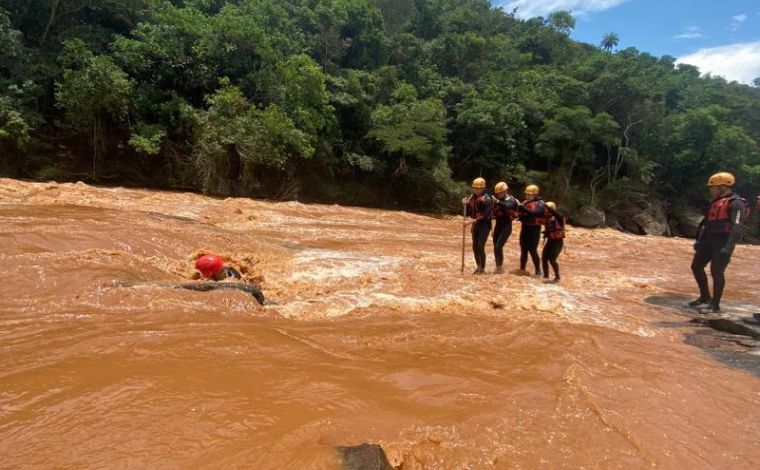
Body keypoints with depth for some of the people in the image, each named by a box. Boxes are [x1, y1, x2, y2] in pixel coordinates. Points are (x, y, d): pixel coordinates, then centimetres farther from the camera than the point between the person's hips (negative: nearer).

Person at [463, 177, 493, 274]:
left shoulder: (487, 199, -17)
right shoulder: (472, 197, 4)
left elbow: (485, 216, -23)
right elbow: (468, 213, 9)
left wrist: (470, 222, -26)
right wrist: (465, 204, -10)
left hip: (484, 225, -7)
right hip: (475, 225, 7)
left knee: (480, 247, -11)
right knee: (475, 247, 9)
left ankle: (482, 269, 3)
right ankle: (478, 267, 25)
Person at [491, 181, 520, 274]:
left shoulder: (511, 200, -10)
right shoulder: (498, 201, 10)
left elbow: (506, 206, -33)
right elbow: (494, 212, 17)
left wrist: (497, 201, -43)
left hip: (506, 227, -7)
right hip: (497, 226, 7)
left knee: (499, 247, -13)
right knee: (495, 247, 8)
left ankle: (500, 267, 1)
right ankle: (497, 266, 20)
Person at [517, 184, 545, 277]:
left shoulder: (540, 204, -11)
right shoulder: (525, 202, 11)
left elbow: (534, 213, -28)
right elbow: (521, 212, 11)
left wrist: (523, 208, -32)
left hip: (534, 229, -7)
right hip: (525, 228, 7)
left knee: (532, 250, -8)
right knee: (523, 249, 13)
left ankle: (538, 271, 2)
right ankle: (522, 268, 25)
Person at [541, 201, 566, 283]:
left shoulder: (558, 218, -18)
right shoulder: (547, 218, 1)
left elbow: (556, 213, -41)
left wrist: (546, 206, -41)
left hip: (558, 242, -7)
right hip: (550, 241, 7)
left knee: (552, 259, -15)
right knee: (544, 258, 5)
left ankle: (557, 277, 1)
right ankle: (545, 275, 23)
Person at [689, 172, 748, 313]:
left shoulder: (736, 203, -12)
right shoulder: (715, 202, 17)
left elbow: (737, 227, -22)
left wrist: (728, 247, -31)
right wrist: (699, 240, 22)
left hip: (723, 241, -9)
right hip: (709, 239, 9)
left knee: (716, 271, -9)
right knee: (696, 266, 10)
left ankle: (715, 305, 1)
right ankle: (705, 297, 24)